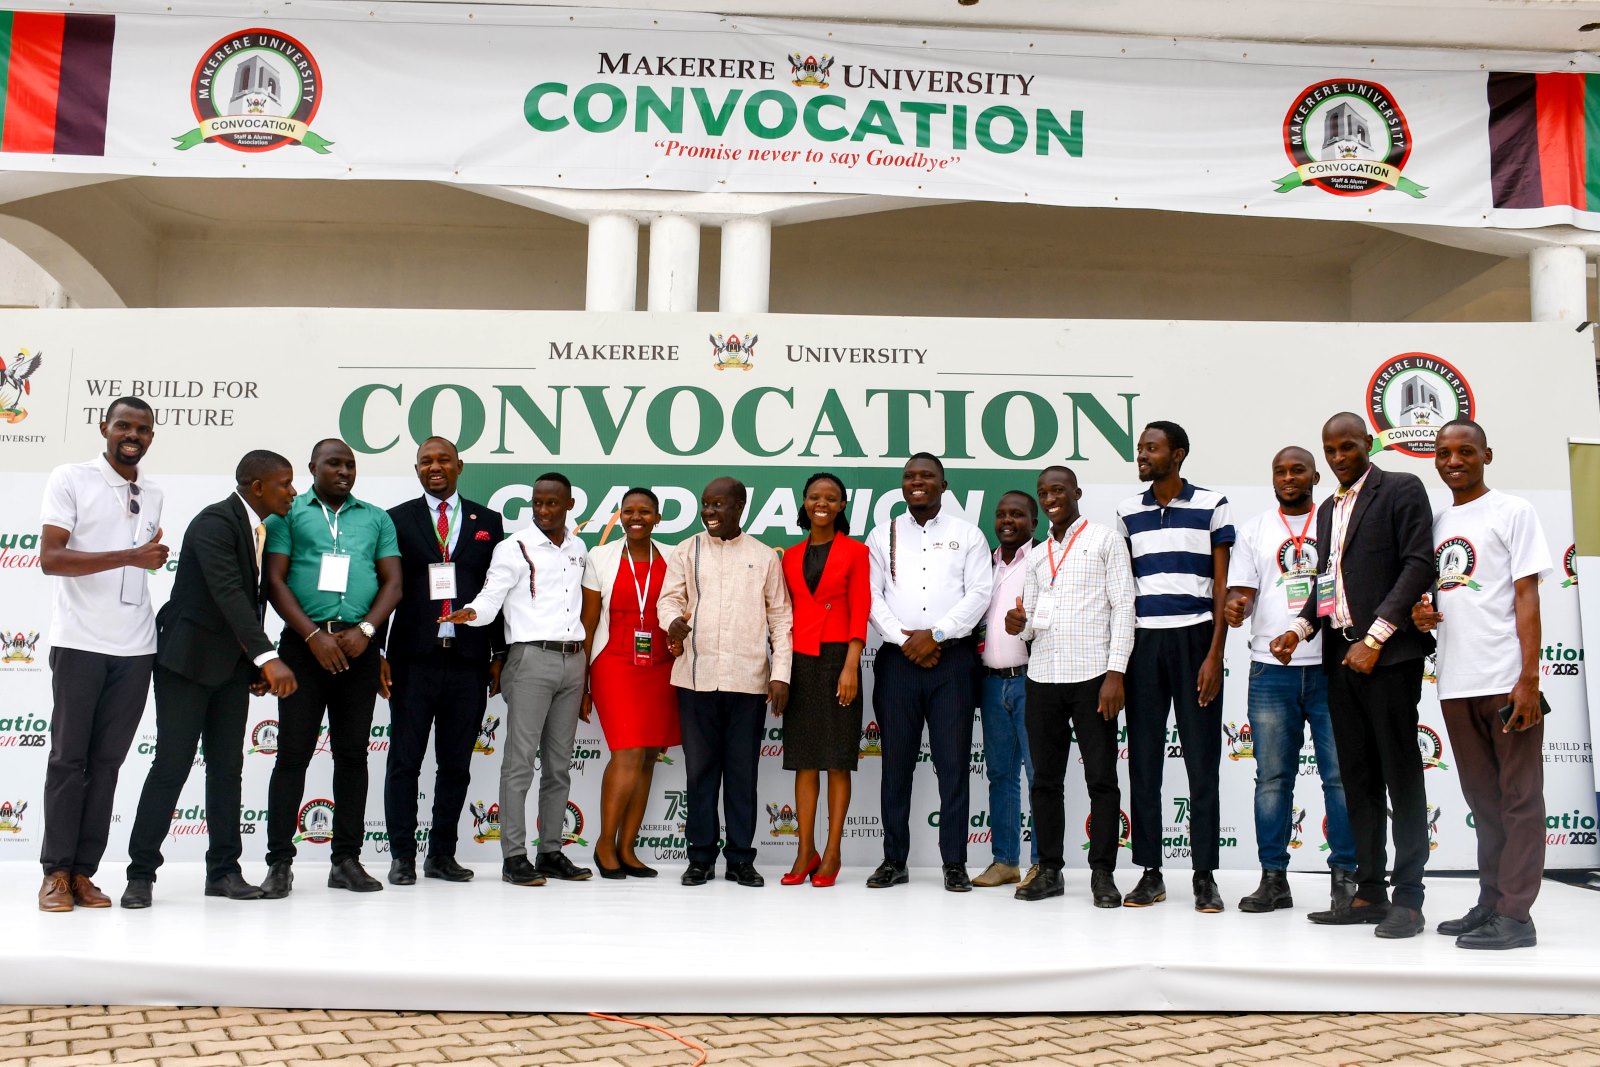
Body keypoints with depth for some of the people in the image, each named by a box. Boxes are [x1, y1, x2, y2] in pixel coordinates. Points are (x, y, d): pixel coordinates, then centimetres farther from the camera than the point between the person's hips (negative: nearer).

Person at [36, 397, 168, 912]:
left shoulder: (153, 494, 14)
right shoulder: (71, 479, -2)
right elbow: (50, 558, -12)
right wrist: (130, 556, -18)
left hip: (135, 648, 4)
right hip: (79, 642, -4)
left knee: (107, 761, 5)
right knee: (69, 757, 1)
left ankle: (83, 871, 10)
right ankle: (56, 872, 9)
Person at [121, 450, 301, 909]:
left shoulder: (261, 528, 7)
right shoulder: (215, 522, -18)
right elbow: (228, 594, -30)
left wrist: (259, 663, 9)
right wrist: (268, 657, -38)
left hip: (234, 664, 8)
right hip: (189, 659, -7)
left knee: (227, 767, 8)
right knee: (171, 765, -3)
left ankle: (223, 870, 15)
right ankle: (141, 872, 8)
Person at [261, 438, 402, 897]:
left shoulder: (377, 519, 14)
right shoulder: (287, 514, 7)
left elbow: (392, 583, 8)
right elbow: (274, 580, -1)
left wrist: (365, 630, -8)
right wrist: (313, 636, -11)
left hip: (359, 646, 2)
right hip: (304, 642, -2)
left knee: (353, 753, 5)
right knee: (293, 752, -2)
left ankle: (347, 859, 12)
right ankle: (279, 861, 3)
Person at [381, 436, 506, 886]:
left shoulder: (487, 521, 11)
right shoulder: (396, 520, 7)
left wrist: (498, 654, 5)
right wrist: (378, 653, -3)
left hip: (468, 662, 2)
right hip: (414, 659, -1)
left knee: (456, 764, 8)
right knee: (404, 761, 3)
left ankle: (442, 855, 19)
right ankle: (402, 856, 13)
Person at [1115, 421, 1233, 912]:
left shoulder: (1211, 506, 2)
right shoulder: (1127, 512, 11)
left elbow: (1222, 585, 0)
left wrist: (1215, 655, -9)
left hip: (1195, 640, -3)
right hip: (1143, 643, 3)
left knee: (1202, 760, 1)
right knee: (1143, 760, 5)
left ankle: (1205, 876, 9)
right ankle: (1150, 872, 13)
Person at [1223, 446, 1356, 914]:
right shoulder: (1254, 529, 12)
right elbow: (1241, 591, 8)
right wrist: (1235, 607, -17)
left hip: (1332, 666, -1)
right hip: (1272, 668, 1)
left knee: (1341, 774, 0)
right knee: (1272, 777, 5)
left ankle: (1346, 874, 10)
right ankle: (1273, 878, 11)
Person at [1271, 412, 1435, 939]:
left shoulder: (1401, 490, -1)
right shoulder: (1329, 509, 21)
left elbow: (1418, 565, -10)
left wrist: (1374, 639, -15)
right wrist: (1300, 628, 4)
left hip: (1387, 652, -7)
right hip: (1340, 654, 7)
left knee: (1400, 773, -3)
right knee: (1358, 777, 8)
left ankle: (1408, 898, 1)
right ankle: (1369, 892, 14)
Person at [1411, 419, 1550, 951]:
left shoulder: (1513, 512, 0)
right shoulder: (1436, 523, 16)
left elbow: (1527, 597, -6)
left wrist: (1529, 678, -13)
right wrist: (1421, 615, -1)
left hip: (1507, 681, -6)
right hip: (1456, 684, 6)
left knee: (1519, 797, -1)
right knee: (1483, 799, 13)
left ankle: (1514, 914, 3)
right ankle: (1490, 904, 22)